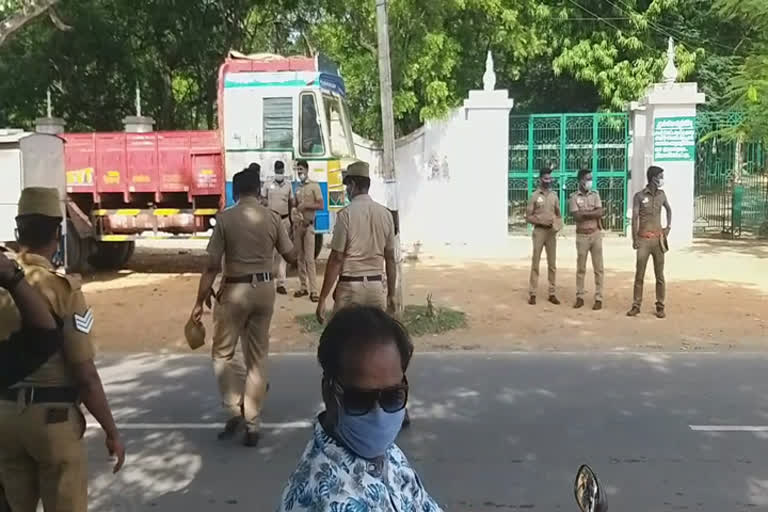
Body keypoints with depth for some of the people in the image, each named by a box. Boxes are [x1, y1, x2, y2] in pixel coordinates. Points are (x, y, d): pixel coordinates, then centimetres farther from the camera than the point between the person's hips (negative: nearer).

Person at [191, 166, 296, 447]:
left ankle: (234, 409, 3)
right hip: (265, 289, 3)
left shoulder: (225, 218, -9)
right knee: (258, 356, 11)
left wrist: (200, 302, -3)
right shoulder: (272, 218, -1)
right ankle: (252, 424, 15)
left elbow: (213, 265, -10)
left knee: (222, 353, 15)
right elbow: (291, 256, 8)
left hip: (235, 290, -3)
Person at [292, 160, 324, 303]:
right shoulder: (297, 189, 16)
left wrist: (306, 205, -16)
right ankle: (303, 287, 13)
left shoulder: (314, 186, -2)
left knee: (309, 258, -11)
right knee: (300, 258, 7)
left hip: (308, 225, -6)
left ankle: (314, 290, -12)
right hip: (297, 225, 6)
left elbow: (321, 205, -9)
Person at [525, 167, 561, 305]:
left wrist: (557, 224, -6)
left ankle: (552, 293, 12)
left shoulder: (554, 195, 9)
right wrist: (541, 221, -18)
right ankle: (532, 293, 2)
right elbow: (528, 216, -3)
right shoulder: (535, 195, -3)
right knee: (535, 262, -2)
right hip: (539, 231, -4)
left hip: (552, 232, 4)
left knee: (552, 263, 6)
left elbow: (558, 214, 15)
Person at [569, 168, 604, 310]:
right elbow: (577, 216, -14)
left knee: (598, 268, 2)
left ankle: (598, 298, 7)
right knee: (581, 268, 6)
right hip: (582, 236, -1)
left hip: (596, 234, 2)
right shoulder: (573, 197, -3)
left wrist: (584, 213, -11)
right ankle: (579, 297, 14)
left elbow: (600, 213, -8)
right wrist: (592, 213, -10)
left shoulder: (595, 194, 4)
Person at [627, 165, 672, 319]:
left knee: (659, 274, 4)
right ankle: (636, 306, 7)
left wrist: (668, 226, 16)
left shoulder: (661, 195, 7)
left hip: (658, 239, 3)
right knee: (639, 274, 0)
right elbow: (634, 218, -7)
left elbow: (669, 209, 27)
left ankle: (660, 306, 10)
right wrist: (634, 239, -14)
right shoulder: (639, 196, -5)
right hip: (644, 239, -3)